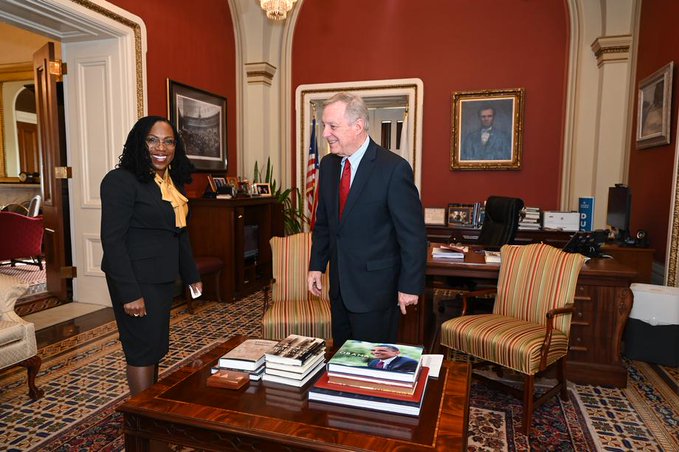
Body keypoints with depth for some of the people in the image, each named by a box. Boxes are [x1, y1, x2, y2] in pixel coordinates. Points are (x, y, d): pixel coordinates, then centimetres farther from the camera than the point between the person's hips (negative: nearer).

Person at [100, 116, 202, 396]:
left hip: (163, 278, 8)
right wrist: (129, 293, -22)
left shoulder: (173, 182, 10)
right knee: (142, 350, 1)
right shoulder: (121, 181, -14)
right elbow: (112, 240, -19)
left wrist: (192, 275, 18)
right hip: (136, 280, -8)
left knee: (156, 347, 18)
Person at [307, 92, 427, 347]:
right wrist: (316, 265, 9)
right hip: (339, 286, 6)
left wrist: (410, 286, -12)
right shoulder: (328, 165, 4)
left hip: (376, 287, -6)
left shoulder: (394, 168, -17)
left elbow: (413, 234, -14)